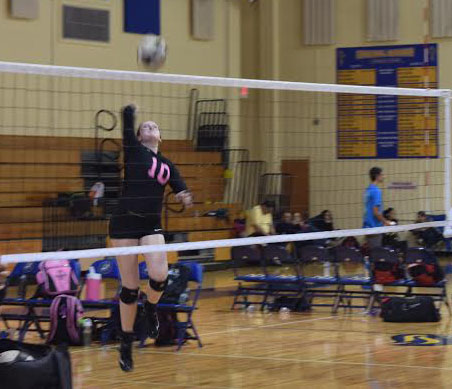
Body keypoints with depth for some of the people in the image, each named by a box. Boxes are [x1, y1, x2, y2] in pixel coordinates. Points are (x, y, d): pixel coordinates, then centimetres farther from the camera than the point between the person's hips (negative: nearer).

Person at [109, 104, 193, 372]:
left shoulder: (167, 165, 16)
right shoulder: (133, 149, 5)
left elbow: (182, 191, 10)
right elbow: (128, 115, -4)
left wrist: (186, 197, -12)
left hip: (152, 226, 3)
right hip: (124, 224, -3)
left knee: (159, 275, -23)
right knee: (130, 287, -2)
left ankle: (151, 308, 12)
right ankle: (126, 342, 16)